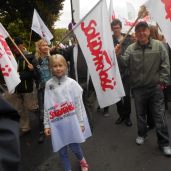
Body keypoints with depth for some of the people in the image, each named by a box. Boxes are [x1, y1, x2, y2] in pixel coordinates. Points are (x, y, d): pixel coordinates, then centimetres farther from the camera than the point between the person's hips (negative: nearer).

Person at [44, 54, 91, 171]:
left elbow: (78, 104, -5)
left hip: (71, 122, -2)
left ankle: (82, 160, 44)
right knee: (62, 150, 11)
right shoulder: (49, 85, -1)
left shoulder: (71, 83, -7)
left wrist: (81, 122, -3)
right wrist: (47, 125, 3)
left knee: (74, 146, 9)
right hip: (57, 124, 2)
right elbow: (47, 106, 3)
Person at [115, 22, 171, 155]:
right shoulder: (131, 48, 0)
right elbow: (124, 64, -5)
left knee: (159, 115, 5)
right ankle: (142, 134, 40)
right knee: (140, 114, 17)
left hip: (155, 88, -1)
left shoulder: (158, 45, -3)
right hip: (138, 88, 2)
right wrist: (118, 56, -23)